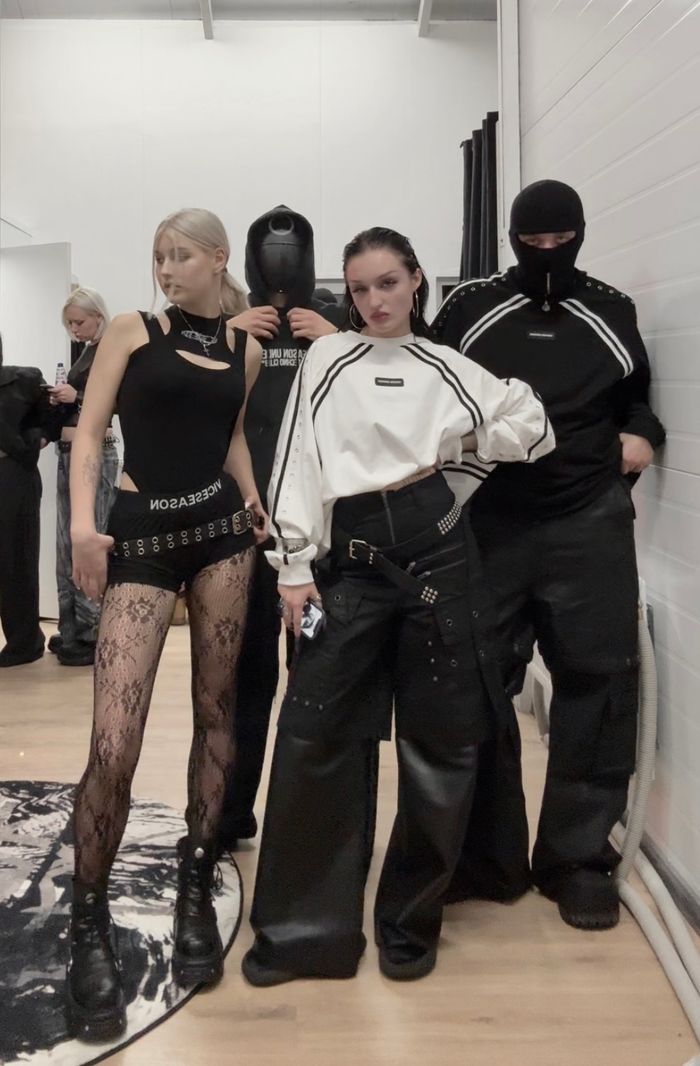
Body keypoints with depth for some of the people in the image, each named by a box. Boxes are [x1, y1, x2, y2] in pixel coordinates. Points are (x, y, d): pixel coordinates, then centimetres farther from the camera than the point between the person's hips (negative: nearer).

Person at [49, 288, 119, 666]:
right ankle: (72, 628, 17)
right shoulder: (85, 354, 17)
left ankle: (92, 632, -1)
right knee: (67, 542, 9)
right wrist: (61, 401, 3)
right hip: (69, 453, 8)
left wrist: (77, 397, -21)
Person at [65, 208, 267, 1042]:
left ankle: (195, 888, 25)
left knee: (215, 712, 8)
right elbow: (89, 433, -3)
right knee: (113, 746, -12)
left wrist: (254, 503, 6)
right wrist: (82, 522, -17)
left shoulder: (245, 350, 12)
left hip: (222, 531, 4)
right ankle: (88, 923, 7)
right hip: (141, 535, -3)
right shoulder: (130, 332, 3)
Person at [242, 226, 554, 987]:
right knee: (314, 733, -5)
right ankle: (303, 926, 8)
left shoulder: (445, 368, 12)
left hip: (432, 550, 1)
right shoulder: (326, 359, 8)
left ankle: (409, 920, 20)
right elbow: (297, 459, 2)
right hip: (349, 560, -1)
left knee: (439, 736, 4)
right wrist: (293, 564, -4)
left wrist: (446, 447, 6)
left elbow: (533, 431, 10)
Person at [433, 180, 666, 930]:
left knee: (597, 687, 0)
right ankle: (489, 855, 20)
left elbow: (636, 394, 24)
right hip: (489, 525, 0)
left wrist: (641, 434, 5)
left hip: (590, 527, 1)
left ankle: (578, 859, 16)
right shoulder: (468, 308, 6)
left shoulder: (612, 313, 11)